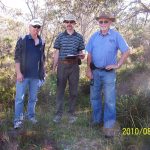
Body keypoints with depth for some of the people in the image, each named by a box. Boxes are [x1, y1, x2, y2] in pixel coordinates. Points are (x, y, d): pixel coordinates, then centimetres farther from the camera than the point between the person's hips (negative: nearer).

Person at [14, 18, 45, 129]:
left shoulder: (42, 42, 8)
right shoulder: (22, 40, -2)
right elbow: (17, 57, -6)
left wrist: (42, 72, 12)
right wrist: (18, 73, -13)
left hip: (36, 75, 4)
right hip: (24, 74, -3)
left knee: (33, 98, 12)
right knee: (20, 98, -1)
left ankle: (31, 115, 27)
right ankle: (18, 119, 7)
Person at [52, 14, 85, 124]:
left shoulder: (79, 37, 6)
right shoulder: (60, 36, 6)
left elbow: (80, 52, 11)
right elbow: (57, 52, 8)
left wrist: (81, 55, -13)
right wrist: (54, 67, 4)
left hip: (74, 66, 0)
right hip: (62, 65, 0)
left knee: (73, 91, 5)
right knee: (60, 89, 3)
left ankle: (72, 113, 16)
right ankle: (59, 113, 11)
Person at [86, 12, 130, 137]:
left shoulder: (116, 35, -5)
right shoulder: (94, 36, 5)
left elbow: (126, 51, -7)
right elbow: (89, 54, 7)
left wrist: (118, 65, -10)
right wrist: (88, 69, 1)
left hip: (109, 72, -4)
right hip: (95, 71, 4)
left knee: (109, 100, -2)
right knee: (95, 97, 14)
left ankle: (109, 126, 5)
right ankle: (97, 119, 31)